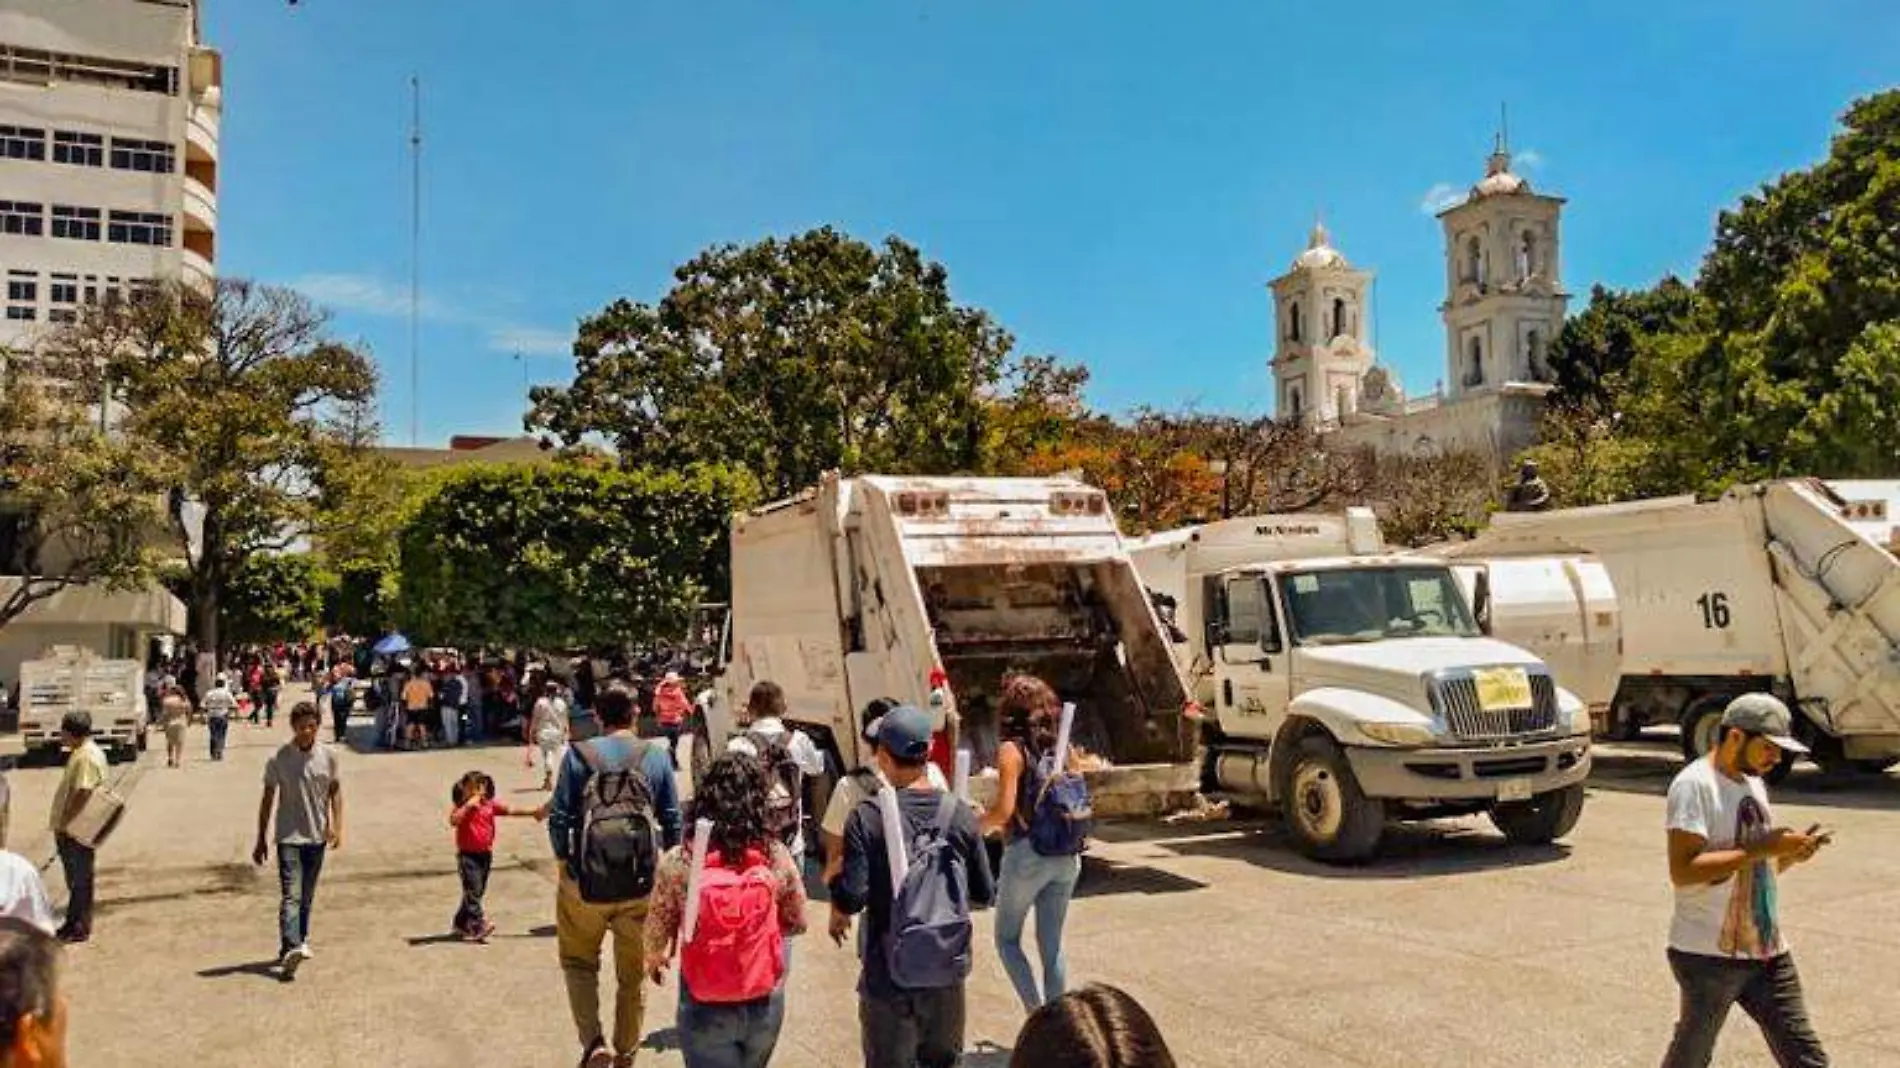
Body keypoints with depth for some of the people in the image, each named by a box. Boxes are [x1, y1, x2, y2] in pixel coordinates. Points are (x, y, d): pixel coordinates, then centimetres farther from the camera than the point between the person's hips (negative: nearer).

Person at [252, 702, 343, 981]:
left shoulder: (328, 756, 0)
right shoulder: (279, 759, -6)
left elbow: (335, 791, 9)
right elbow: (268, 799, 1)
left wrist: (337, 826, -1)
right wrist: (260, 840, 2)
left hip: (317, 836, 3)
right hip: (289, 836, -3)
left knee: (307, 897, 14)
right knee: (291, 895, -14)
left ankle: (299, 942, 29)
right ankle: (291, 948, -22)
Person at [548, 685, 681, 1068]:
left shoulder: (578, 755, -4)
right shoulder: (657, 756, -1)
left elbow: (559, 818, -5)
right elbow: (672, 821, 0)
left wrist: (566, 861, 11)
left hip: (585, 881, -1)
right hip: (641, 883, 1)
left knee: (579, 962, 20)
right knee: (633, 974, 18)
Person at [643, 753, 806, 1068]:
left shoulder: (679, 863, -17)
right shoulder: (776, 857, -13)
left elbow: (657, 930, -4)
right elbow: (797, 923, 0)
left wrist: (653, 959, 17)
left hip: (705, 1009, -2)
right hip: (764, 1003, 2)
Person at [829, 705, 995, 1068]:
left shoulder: (868, 817, -14)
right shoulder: (960, 814, -5)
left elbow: (852, 898, -19)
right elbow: (985, 894, 0)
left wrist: (837, 916, 3)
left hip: (889, 973, -2)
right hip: (947, 970, 3)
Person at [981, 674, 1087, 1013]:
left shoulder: (1012, 750, -11)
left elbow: (1004, 810, -17)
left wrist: (976, 826, 0)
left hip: (1026, 855, -5)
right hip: (1066, 857, 5)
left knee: (1007, 938, 13)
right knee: (1052, 943, 15)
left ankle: (1036, 1012, 1)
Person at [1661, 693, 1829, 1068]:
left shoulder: (1754, 784, 12)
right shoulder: (1694, 784, -16)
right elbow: (1682, 871, -25)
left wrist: (1791, 853, -2)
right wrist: (1759, 849, -25)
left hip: (1767, 951, 8)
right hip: (1707, 955, -7)